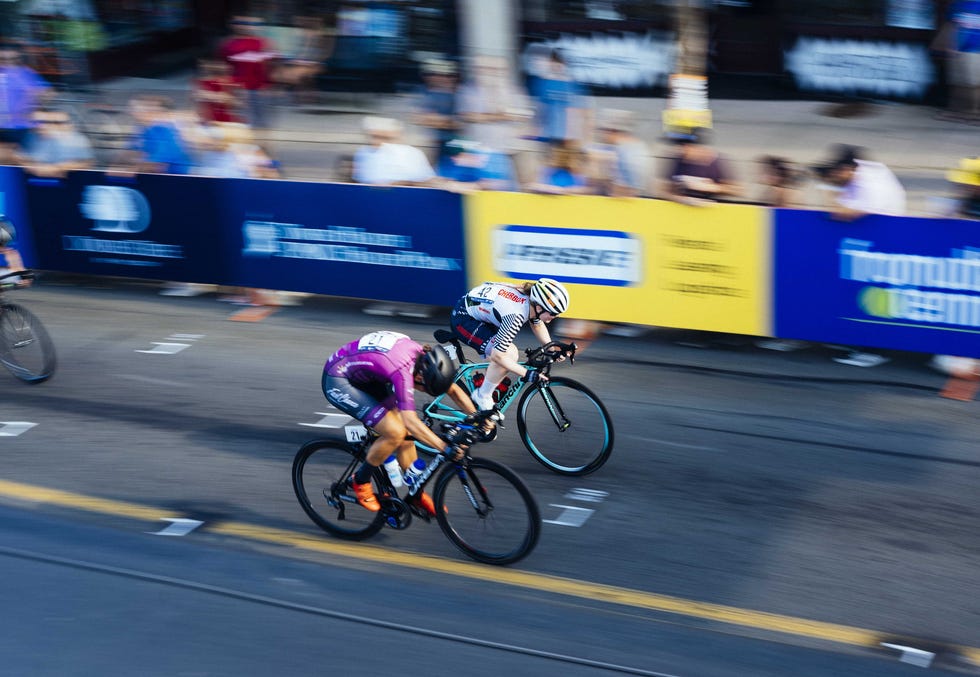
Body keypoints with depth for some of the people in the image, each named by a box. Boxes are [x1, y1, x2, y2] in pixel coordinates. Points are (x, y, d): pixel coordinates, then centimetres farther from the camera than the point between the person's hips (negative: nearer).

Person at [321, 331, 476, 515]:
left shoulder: (425, 358, -10)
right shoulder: (403, 371, -35)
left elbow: (454, 390, 0)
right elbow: (411, 421, -42)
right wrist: (446, 448, -46)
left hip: (362, 377, 9)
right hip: (337, 382, -9)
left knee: (406, 435, 3)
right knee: (395, 432, -19)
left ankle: (417, 494, 19)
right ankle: (360, 482, 2)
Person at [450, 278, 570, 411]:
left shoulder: (531, 298, -9)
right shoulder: (516, 315, -34)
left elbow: (537, 324, 15)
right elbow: (497, 355, -32)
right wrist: (527, 374, -29)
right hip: (462, 319, -9)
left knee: (510, 353, 5)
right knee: (508, 355, -20)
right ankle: (482, 398, -3)